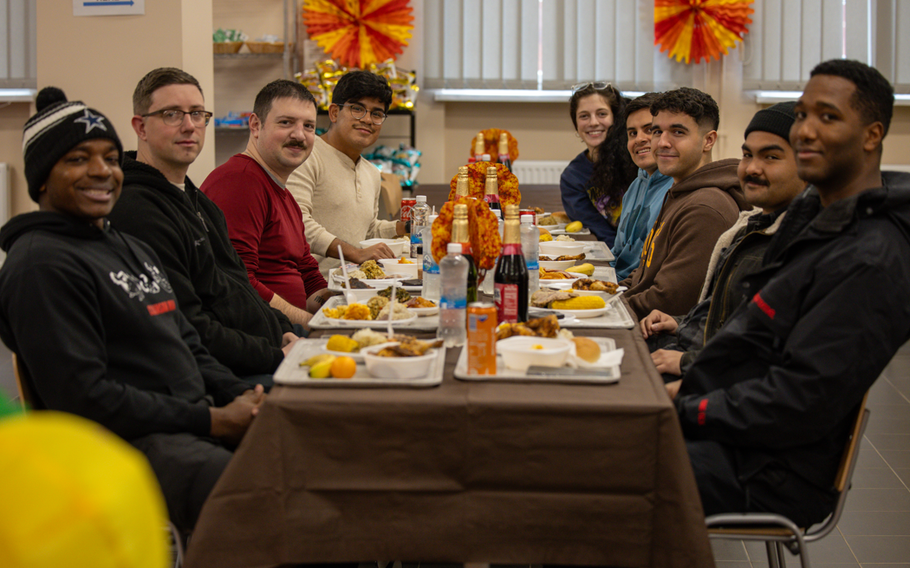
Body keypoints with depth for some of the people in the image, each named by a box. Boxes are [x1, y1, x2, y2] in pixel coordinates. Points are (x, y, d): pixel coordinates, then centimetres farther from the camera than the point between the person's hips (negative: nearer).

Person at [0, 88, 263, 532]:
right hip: (126, 445, -10)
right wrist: (212, 421, -15)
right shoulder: (42, 264, -10)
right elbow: (82, 398, -17)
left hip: (194, 425, 10)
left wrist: (242, 398, 4)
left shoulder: (133, 249, 24)